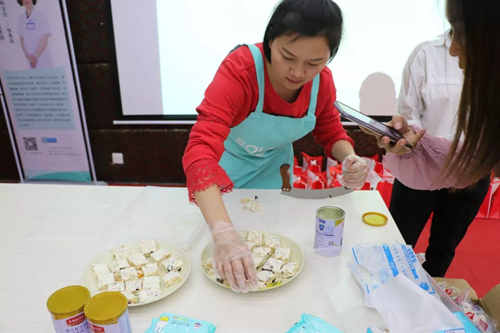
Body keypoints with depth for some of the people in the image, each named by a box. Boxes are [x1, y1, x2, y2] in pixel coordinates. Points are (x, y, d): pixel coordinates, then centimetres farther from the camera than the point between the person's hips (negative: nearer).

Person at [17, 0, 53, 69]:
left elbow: (44, 40, -9)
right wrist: (27, 55, -4)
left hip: (42, 55, -4)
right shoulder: (21, 18, 7)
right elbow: (21, 38, 10)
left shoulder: (40, 16, -6)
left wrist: (35, 56, -9)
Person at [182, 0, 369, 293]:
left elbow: (331, 132, -2)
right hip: (224, 171, -3)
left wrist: (350, 158, -27)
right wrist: (224, 234, -58)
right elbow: (200, 150, -45)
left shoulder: (322, 81, -18)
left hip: (273, 169, 4)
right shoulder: (240, 70, -35)